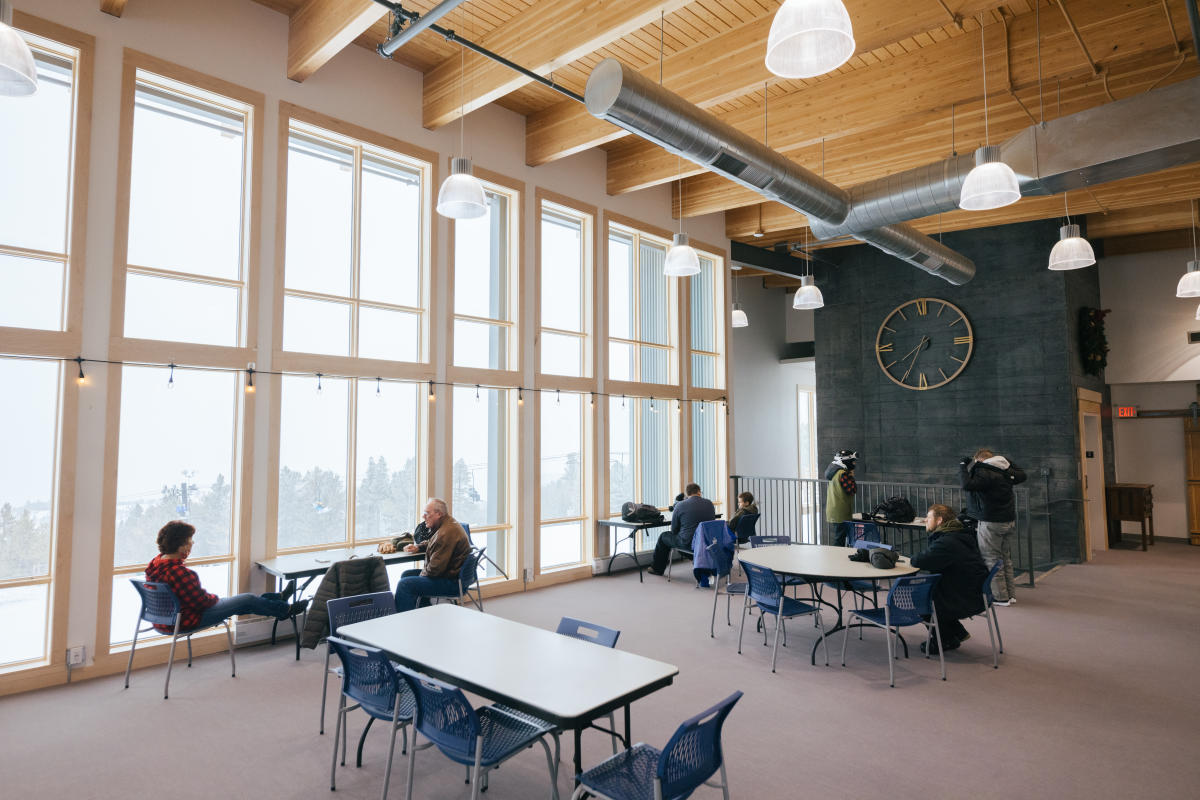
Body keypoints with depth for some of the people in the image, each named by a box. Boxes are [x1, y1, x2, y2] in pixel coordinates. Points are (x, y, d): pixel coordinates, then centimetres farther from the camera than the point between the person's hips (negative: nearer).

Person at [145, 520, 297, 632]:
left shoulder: (155, 563, -6)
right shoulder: (180, 574, -36)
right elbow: (201, 601, -23)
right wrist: (214, 598, -5)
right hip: (185, 622, -9)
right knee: (248, 600, 7)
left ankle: (278, 598, 43)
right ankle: (285, 609, 30)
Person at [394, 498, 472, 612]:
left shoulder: (447, 532, -24)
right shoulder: (445, 525, 11)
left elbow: (435, 568, -24)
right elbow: (430, 543, 34)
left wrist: (422, 575, -5)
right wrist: (417, 547, 15)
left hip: (452, 583, -11)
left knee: (404, 584, -19)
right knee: (406, 574, 19)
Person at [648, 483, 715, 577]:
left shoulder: (680, 505, -10)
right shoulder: (709, 503, 0)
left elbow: (674, 530, -3)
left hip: (688, 543, -4)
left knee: (664, 537, 22)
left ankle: (657, 569, 33)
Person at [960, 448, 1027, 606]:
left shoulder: (983, 472, -16)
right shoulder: (1005, 470, 8)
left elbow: (967, 484, -29)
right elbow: (1022, 476, 26)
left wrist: (963, 466, -15)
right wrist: (1008, 463, 33)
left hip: (991, 523, -8)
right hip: (1009, 521, 8)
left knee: (991, 560, 0)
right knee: (1006, 559, 17)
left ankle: (1001, 597, 2)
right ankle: (1010, 594, 24)